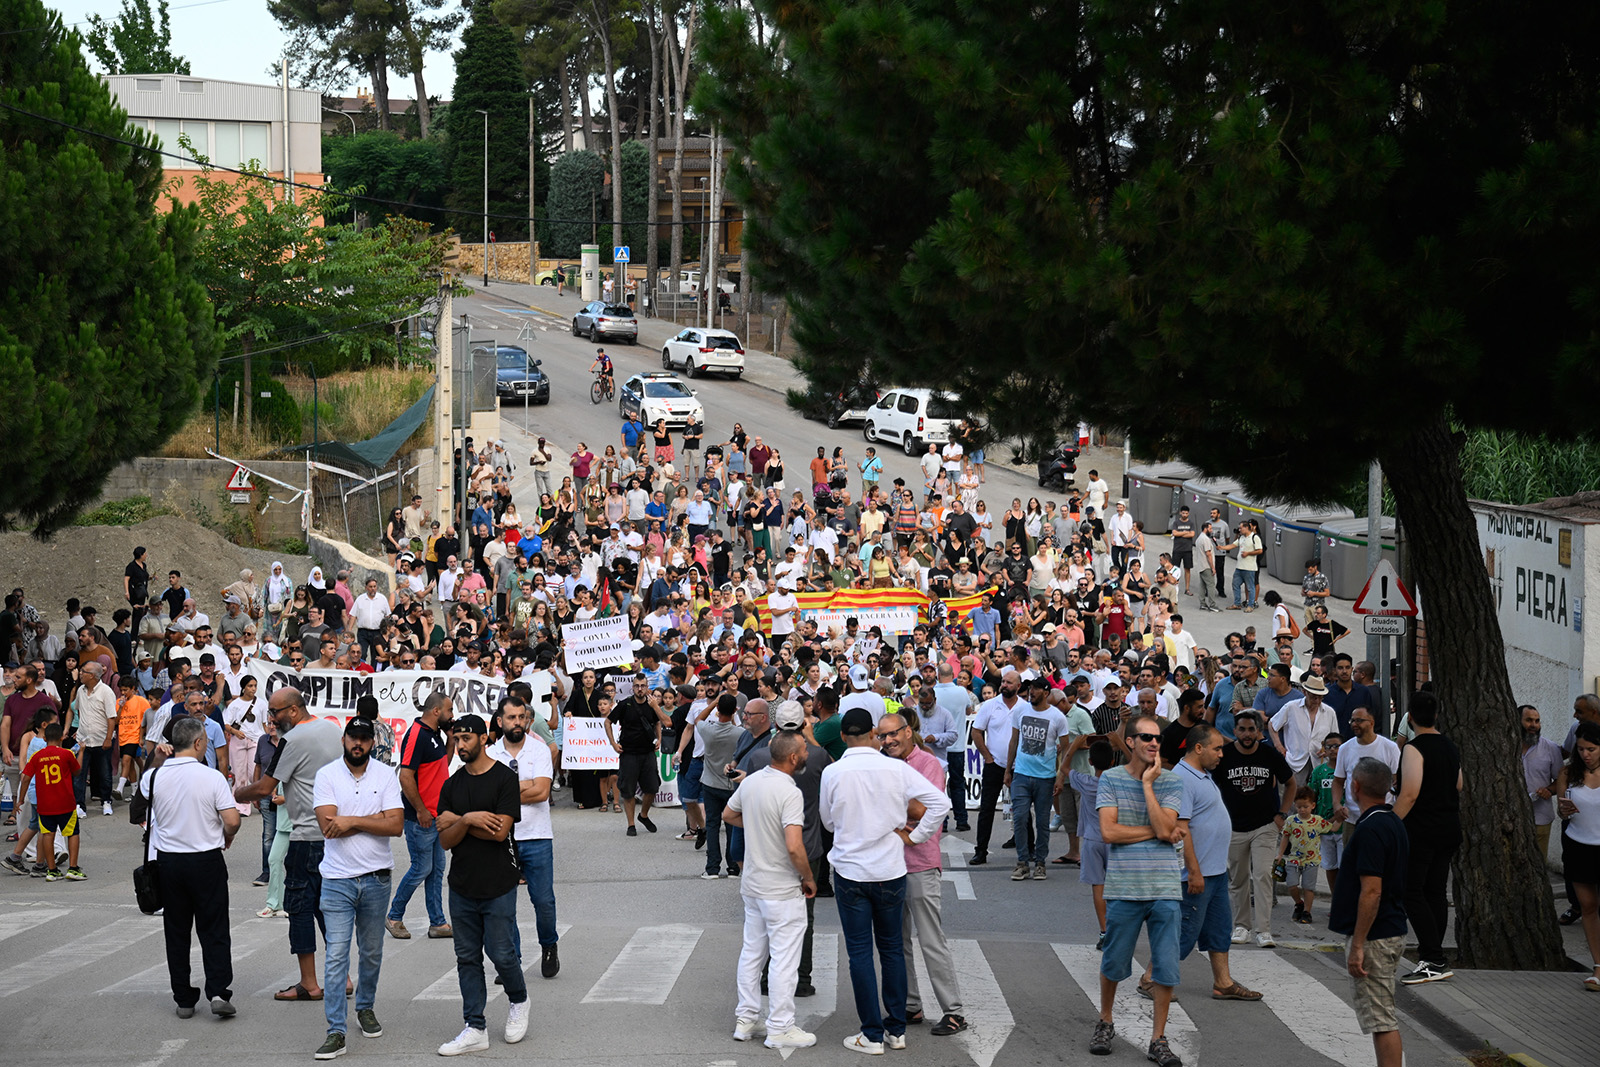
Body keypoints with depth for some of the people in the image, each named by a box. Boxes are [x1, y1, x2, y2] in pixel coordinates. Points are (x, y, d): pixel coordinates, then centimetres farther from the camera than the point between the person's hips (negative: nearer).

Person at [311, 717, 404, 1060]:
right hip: (337, 880, -2)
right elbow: (328, 824, -15)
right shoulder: (327, 776, -3)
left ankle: (366, 1007, 37)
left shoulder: (386, 775, 1)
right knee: (336, 956, -8)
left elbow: (396, 826, -9)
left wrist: (352, 820, -15)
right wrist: (376, 818, -12)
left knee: (372, 952, 15)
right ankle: (336, 1032, -8)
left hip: (376, 877, 2)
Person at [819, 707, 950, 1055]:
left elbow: (828, 820, 6)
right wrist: (915, 836, -1)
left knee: (860, 953, 4)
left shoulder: (832, 773, -9)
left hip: (850, 871, -2)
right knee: (892, 948, 15)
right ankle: (896, 1029, 19)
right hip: (891, 870, 2)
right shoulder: (896, 769, -7)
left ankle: (872, 1035, 5)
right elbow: (941, 803, -10)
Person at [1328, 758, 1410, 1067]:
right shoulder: (1392, 823, 12)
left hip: (1373, 936, -10)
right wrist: (1341, 907, 28)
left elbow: (1371, 892, -24)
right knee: (1382, 1017, 17)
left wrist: (1357, 945, -22)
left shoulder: (1370, 830, -20)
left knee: (1381, 1019, -7)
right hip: (1392, 931, 10)